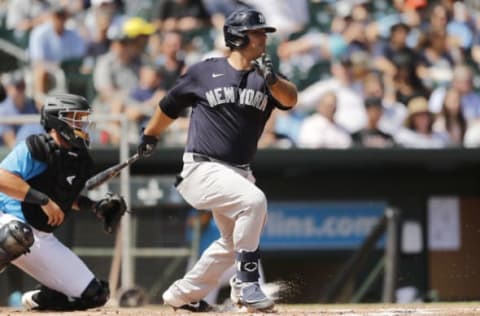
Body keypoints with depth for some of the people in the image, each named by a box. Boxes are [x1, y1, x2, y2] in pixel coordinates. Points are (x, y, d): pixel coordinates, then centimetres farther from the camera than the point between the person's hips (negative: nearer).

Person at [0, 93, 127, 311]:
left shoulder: (80, 160, 9)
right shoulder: (35, 149, -13)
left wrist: (94, 207, 7)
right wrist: (44, 200, -26)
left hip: (44, 241, 7)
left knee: (94, 294, -1)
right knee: (19, 233, -47)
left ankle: (37, 300, 18)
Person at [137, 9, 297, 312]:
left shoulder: (266, 79, 4)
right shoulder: (204, 72, -3)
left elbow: (290, 99, -17)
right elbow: (169, 106, 12)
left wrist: (271, 79, -37)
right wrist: (149, 136, 25)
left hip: (239, 172, 7)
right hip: (203, 168, -7)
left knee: (234, 240, 19)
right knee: (254, 200, -30)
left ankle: (182, 294, 36)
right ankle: (247, 284, -24)